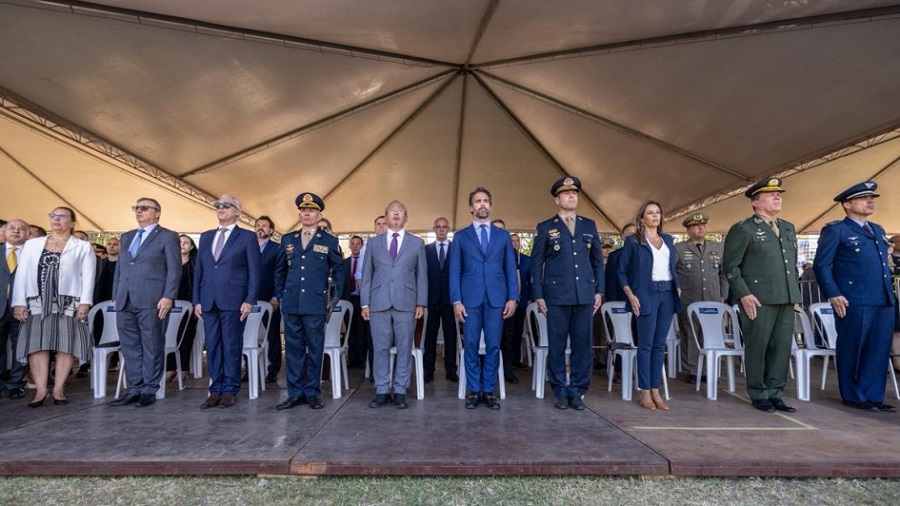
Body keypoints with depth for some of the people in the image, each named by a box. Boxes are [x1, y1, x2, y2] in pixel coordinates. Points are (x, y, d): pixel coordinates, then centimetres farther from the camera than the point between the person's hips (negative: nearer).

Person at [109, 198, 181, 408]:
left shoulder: (167, 237, 1)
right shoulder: (126, 237, 20)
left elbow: (174, 270, -6)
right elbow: (119, 268, 21)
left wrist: (168, 297, -15)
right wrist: (115, 296, 13)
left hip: (152, 301, -6)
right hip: (125, 302, 6)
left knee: (152, 348, 0)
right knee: (130, 348, 9)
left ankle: (149, 390, 8)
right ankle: (135, 389, 17)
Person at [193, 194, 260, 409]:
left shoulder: (247, 237, 1)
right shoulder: (206, 237, 16)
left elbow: (254, 272, -3)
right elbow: (198, 270, 15)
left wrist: (249, 300, -10)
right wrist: (197, 300, 8)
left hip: (233, 301, -5)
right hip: (209, 301, 5)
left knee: (231, 347, 1)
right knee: (212, 347, 8)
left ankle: (229, 390, 12)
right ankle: (215, 390, 17)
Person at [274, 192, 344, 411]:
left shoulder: (329, 241, 3)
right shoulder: (287, 239, 12)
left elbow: (338, 270, 8)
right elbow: (280, 270, 19)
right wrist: (280, 295, 12)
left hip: (316, 304, -3)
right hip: (291, 303, 3)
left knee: (315, 349, 4)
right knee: (293, 348, 7)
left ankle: (312, 393, 15)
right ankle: (295, 393, 17)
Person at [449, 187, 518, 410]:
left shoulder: (503, 235, 12)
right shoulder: (460, 236, 9)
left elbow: (510, 269, 9)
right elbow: (455, 271, 4)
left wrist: (512, 298, -1)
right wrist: (456, 300, -5)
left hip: (496, 298, 1)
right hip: (470, 299, -1)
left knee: (493, 346, 3)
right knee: (471, 346, 3)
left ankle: (489, 390, 16)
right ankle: (473, 390, 15)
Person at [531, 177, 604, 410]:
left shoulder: (589, 225, 13)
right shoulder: (545, 228, 4)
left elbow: (597, 260, 14)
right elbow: (536, 264, 2)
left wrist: (599, 290, 6)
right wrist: (538, 295, -4)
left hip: (585, 295, 3)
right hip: (557, 296, -2)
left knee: (583, 345, 5)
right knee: (557, 345, 3)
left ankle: (577, 391, 18)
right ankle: (560, 391, 16)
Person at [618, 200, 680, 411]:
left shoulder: (668, 239, 16)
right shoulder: (633, 241, 0)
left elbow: (673, 267, 20)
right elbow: (622, 271, 0)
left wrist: (678, 288, 7)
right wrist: (630, 295, -11)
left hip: (668, 294, 5)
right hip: (646, 295, -5)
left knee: (660, 344, 7)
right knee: (646, 344, -3)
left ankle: (656, 391, 13)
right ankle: (645, 392, 5)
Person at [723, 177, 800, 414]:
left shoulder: (788, 228, 18)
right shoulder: (742, 229, -4)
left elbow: (793, 263, 23)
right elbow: (731, 266, -7)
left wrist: (795, 293, 16)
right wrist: (744, 294, -14)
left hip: (786, 300, 6)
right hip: (758, 299, -6)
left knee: (782, 347, 8)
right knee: (757, 348, 2)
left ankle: (774, 393, 19)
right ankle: (758, 395, 14)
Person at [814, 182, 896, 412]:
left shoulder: (878, 230, 21)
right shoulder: (835, 230, -2)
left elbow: (883, 265, 24)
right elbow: (821, 265, -8)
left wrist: (890, 293, 15)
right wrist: (833, 295, -15)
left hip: (884, 301, 7)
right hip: (854, 302, -7)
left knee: (879, 351, 8)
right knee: (851, 351, 3)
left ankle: (873, 396, 18)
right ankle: (853, 396, 14)